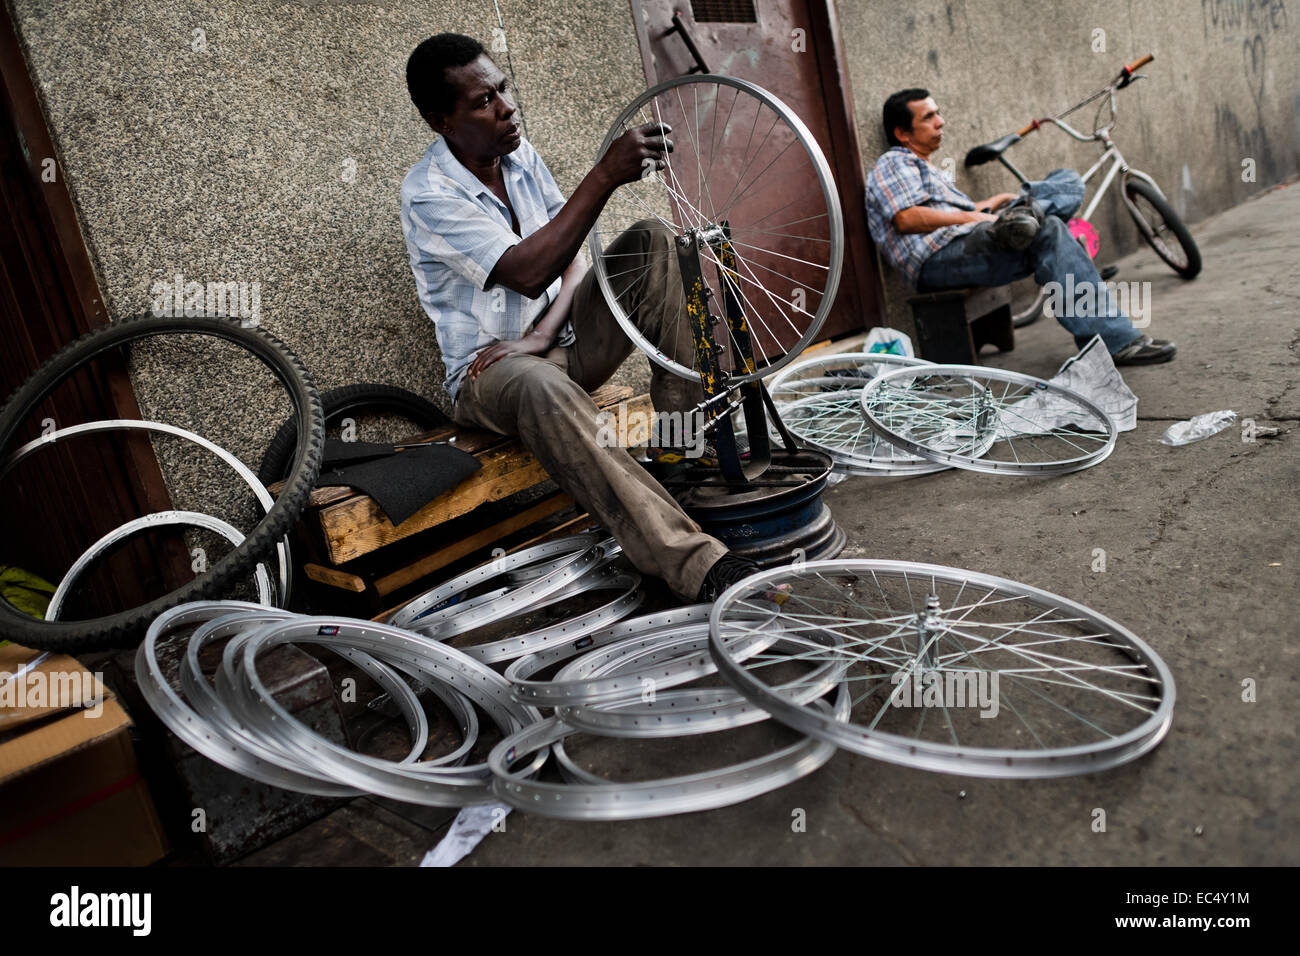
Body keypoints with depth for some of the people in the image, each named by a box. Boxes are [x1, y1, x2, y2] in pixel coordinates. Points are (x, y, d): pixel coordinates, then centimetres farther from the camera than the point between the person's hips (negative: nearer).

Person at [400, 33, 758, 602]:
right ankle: (697, 566, -54)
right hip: (490, 369, -6)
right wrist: (606, 175, -34)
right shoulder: (428, 194, -16)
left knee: (652, 242, -12)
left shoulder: (519, 155, 6)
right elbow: (527, 272, -30)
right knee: (541, 388, -43)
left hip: (563, 342, 7)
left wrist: (543, 333, -16)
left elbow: (572, 256, 4)